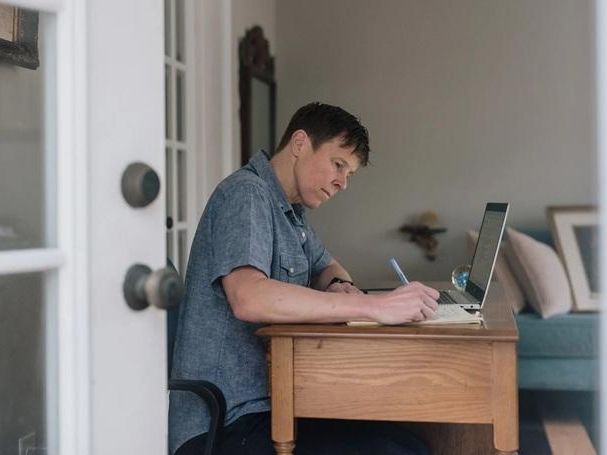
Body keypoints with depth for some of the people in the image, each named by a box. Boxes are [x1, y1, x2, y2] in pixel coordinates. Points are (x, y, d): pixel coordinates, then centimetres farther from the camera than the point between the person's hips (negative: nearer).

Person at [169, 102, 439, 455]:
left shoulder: (290, 208, 15)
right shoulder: (246, 194, -13)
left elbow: (326, 267, 28)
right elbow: (248, 298, -30)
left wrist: (342, 288, 2)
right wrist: (374, 306, -31)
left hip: (267, 401, 9)